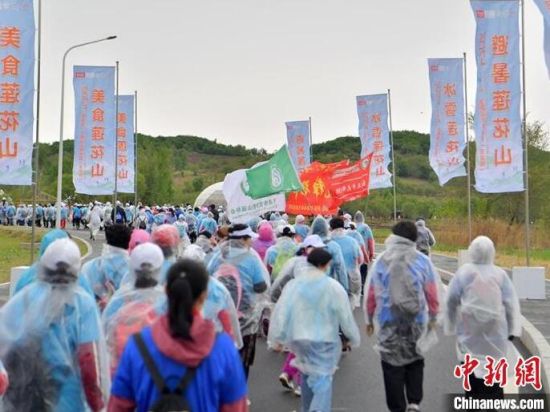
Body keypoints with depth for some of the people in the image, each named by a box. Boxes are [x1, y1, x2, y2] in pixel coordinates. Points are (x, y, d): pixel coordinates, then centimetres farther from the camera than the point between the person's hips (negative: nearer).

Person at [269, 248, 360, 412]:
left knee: (308, 374, 24)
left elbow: (280, 313, -4)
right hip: (325, 341, -4)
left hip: (299, 339, 4)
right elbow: (346, 317, -6)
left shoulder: (293, 285, -5)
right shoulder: (334, 287, -12)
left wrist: (276, 339, 5)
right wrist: (354, 338, 9)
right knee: (322, 379, 1)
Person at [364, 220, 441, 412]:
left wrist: (369, 319, 12)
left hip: (388, 323, -1)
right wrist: (432, 318, 15)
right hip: (417, 322, 1)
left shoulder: (381, 261, -4)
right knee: (415, 362, 20)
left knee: (392, 366, 9)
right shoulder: (422, 261, -4)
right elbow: (433, 293, 0)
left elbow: (370, 293, -1)